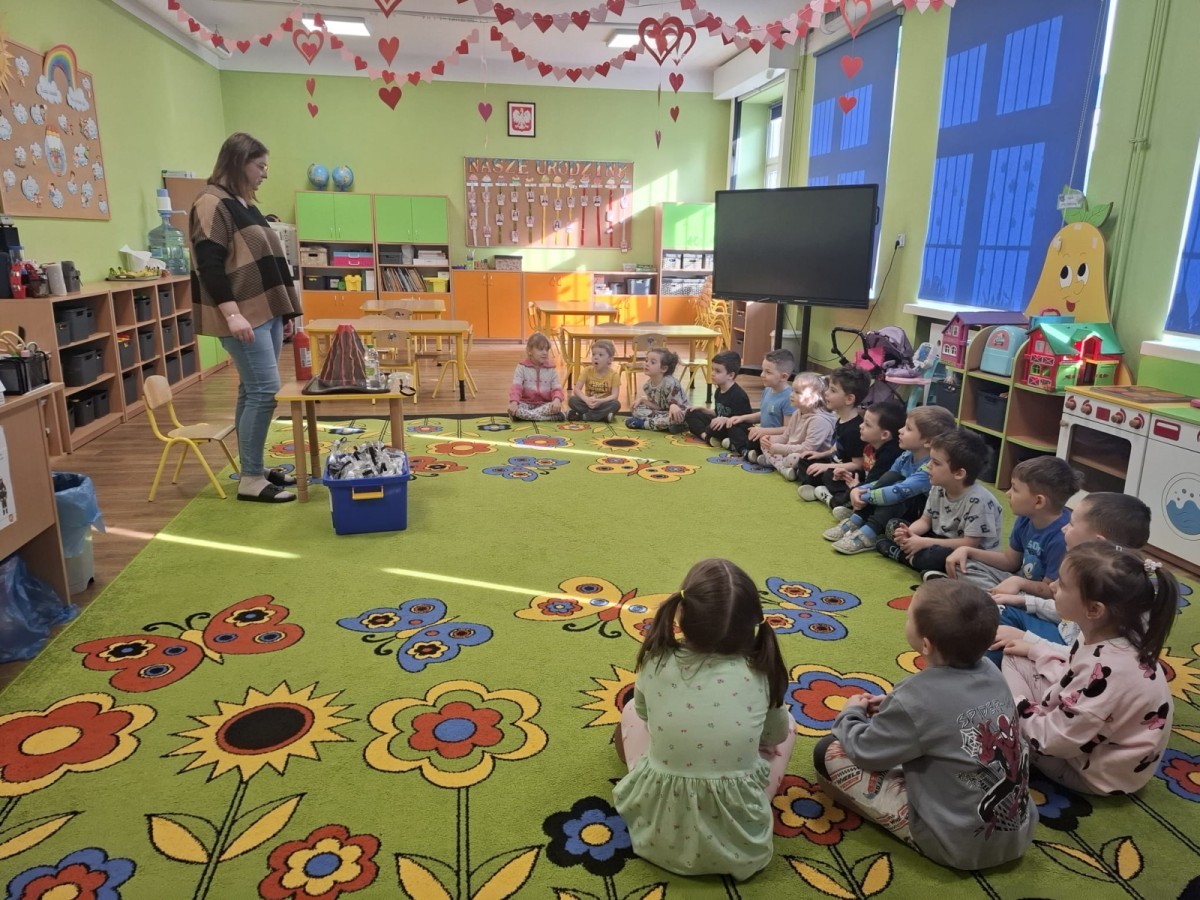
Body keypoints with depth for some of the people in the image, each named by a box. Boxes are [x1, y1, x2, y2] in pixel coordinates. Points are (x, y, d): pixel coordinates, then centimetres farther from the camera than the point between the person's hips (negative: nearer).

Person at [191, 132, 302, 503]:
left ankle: (255, 468, 17)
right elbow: (209, 266, -18)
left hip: (267, 312, 9)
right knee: (264, 390, -11)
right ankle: (249, 480, -4)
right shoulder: (212, 204, -10)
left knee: (253, 391, 11)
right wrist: (232, 314, -25)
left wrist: (279, 307, 24)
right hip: (244, 316, -9)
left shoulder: (243, 204, 19)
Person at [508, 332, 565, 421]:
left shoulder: (551, 368, 4)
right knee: (514, 408, -34)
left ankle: (525, 416, -28)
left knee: (557, 407, -31)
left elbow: (556, 388, -4)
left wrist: (557, 399, -28)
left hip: (545, 405, 1)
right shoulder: (522, 367, -2)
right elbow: (516, 386, -14)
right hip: (526, 404, -1)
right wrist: (514, 402, -33)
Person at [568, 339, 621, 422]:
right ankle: (603, 416, -28)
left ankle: (582, 416, -28)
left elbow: (615, 395, -17)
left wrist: (600, 401, -34)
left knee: (616, 404, -33)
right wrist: (587, 400, -30)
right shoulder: (587, 371, -4)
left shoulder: (614, 374, -8)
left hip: (603, 404, -1)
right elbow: (577, 389, -11)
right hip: (588, 403, 1)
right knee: (572, 400, -24)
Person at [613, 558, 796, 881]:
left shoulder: (656, 661, -12)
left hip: (659, 834, 1)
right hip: (737, 842, 0)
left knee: (631, 712, 22)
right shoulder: (760, 673, -11)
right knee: (788, 725, 20)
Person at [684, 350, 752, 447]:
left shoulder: (738, 395, -20)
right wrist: (704, 409, 8)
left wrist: (725, 420, -36)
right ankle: (705, 436, -17)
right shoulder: (719, 391, 8)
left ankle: (705, 434, -13)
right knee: (691, 414, 5)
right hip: (719, 427, 11)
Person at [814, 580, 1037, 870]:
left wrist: (850, 713, 9)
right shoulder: (990, 673, -5)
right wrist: (892, 706, 10)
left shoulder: (917, 700, -25)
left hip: (955, 844, -7)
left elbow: (864, 751, -9)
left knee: (830, 751, -3)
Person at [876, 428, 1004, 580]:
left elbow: (970, 544, -27)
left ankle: (906, 556, -12)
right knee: (894, 527, 0)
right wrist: (908, 533, -19)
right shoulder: (938, 488, -3)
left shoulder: (978, 501, -27)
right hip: (942, 541, 8)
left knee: (940, 555, -39)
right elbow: (925, 520, 5)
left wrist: (925, 543, -26)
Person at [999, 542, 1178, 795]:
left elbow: (1053, 740, -28)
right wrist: (1034, 649, 10)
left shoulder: (1107, 672, -40)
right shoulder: (1107, 633, -15)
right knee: (1014, 660, 5)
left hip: (1092, 771, -8)